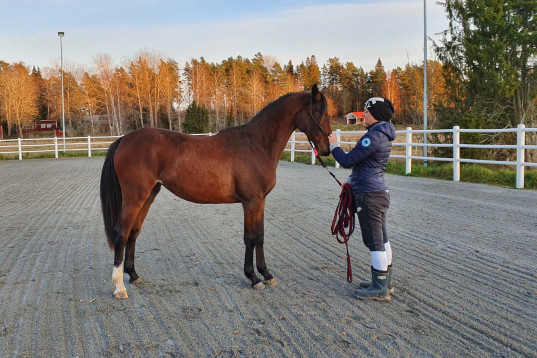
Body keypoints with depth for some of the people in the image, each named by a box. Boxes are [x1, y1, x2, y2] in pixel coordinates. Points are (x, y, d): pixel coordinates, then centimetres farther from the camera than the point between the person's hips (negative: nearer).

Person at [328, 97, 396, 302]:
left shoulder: (374, 136, -20)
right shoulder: (384, 135, 12)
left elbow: (348, 161, -19)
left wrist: (333, 145, -3)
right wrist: (353, 181, 18)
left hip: (369, 195, -10)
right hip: (378, 191, 10)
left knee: (374, 240, -3)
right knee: (381, 239, 17)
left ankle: (380, 289, 6)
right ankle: (385, 281, 29)